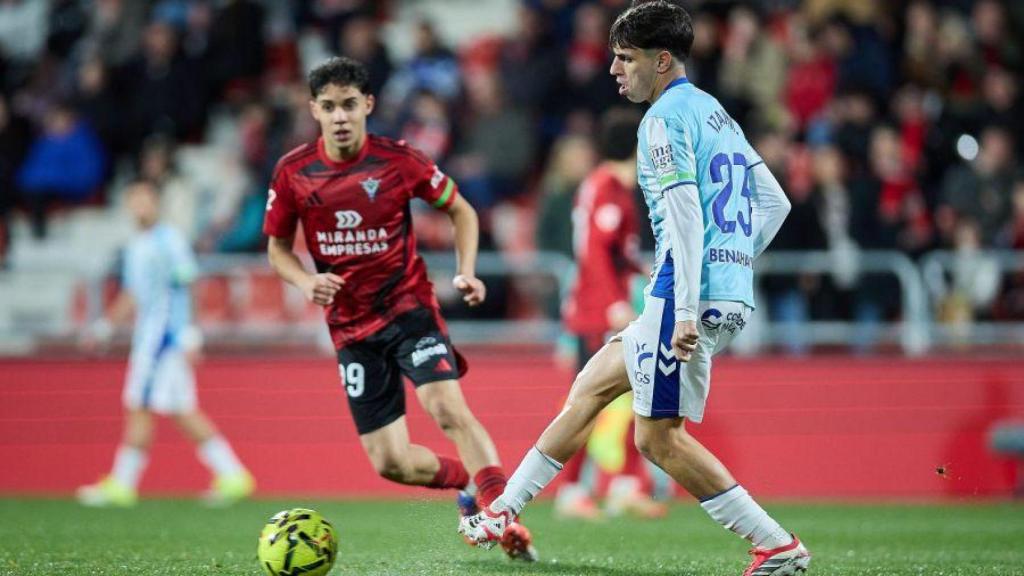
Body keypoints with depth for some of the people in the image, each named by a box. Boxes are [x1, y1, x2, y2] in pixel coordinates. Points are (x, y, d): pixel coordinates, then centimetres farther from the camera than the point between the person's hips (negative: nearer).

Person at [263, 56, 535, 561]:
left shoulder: (398, 160, -10)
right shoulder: (292, 172, -4)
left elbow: (460, 210, 5)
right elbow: (278, 248, 9)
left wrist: (466, 272, -10)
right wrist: (307, 281, -12)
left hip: (409, 307, -3)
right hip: (350, 326, 3)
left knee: (448, 409, -27)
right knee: (389, 462, 0)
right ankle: (471, 482, 27)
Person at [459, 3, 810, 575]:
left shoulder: (666, 118, -10)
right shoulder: (717, 113, 19)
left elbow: (685, 214, -20)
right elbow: (775, 201, 21)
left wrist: (687, 310, -23)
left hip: (690, 296, -10)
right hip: (733, 296, 10)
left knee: (658, 436, -6)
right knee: (592, 385, 18)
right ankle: (504, 512, 25)